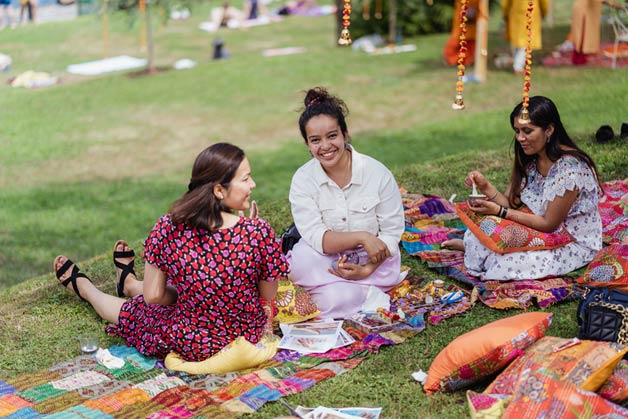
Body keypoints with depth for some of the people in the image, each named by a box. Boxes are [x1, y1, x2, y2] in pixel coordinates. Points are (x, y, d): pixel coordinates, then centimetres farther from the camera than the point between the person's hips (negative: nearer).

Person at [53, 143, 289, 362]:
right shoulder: (259, 232, -26)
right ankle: (128, 282, 65)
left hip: (189, 346, -1)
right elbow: (269, 296, -10)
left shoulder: (169, 228, -22)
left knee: (132, 311, 32)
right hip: (249, 337, 2)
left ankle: (81, 285, 63)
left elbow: (153, 296, -11)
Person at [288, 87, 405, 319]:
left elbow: (392, 233, -8)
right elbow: (315, 238, -18)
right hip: (326, 262, 2)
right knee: (301, 258, -32)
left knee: (337, 302, -28)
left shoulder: (377, 173, -11)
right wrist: (362, 237, -31)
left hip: (374, 262, -1)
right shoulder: (302, 180, -9)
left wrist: (367, 269, -22)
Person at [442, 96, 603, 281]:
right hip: (544, 229, 7)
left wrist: (499, 211, -25)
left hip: (576, 243, -7)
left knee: (506, 264, -24)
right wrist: (486, 187, -22)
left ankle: (472, 246, 7)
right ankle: (472, 243, 22)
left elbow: (549, 224, -23)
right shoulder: (529, 160, -3)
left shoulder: (569, 168, -28)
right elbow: (511, 203, -4)